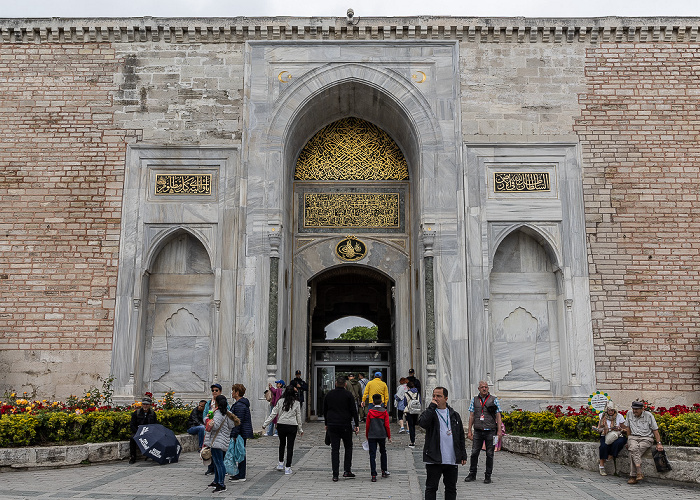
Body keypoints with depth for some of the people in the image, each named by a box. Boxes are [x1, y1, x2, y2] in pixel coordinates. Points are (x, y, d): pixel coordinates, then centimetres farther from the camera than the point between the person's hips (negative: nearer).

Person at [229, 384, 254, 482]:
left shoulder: (239, 405, -19)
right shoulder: (243, 403, 16)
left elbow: (238, 422, -22)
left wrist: (234, 435, -21)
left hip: (241, 433, -11)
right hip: (244, 433, 11)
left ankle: (240, 476, 0)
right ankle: (240, 474, 22)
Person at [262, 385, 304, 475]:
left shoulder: (281, 401, -1)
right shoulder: (296, 403, -2)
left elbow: (274, 413, -1)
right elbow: (298, 417, 4)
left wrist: (265, 424, 5)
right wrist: (300, 429, 14)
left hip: (281, 425, 2)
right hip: (292, 426, -2)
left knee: (282, 444, 22)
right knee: (290, 446, 3)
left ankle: (281, 463, 23)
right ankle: (288, 467, 3)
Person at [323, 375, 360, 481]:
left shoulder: (329, 394, 6)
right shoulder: (348, 395, -4)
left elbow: (325, 410, 12)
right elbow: (353, 411, -6)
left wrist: (326, 424, 22)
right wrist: (357, 425, -2)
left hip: (332, 425, 2)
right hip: (345, 425, -2)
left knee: (334, 449, 4)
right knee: (348, 447, 13)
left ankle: (335, 474, 0)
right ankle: (347, 471, 7)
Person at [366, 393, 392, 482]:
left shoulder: (370, 412, -1)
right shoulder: (384, 412, -1)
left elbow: (367, 425, 3)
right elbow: (387, 425, -1)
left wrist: (367, 436, 15)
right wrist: (389, 436, 10)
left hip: (371, 436, -1)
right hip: (382, 435, 1)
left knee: (372, 455, 0)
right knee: (383, 452, 21)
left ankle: (373, 475, -5)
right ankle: (384, 471, 27)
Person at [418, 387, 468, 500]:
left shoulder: (454, 415, 10)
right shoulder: (430, 412, -1)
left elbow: (461, 436, 15)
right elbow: (422, 422, -24)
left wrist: (463, 455, 11)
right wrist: (432, 406, -18)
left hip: (452, 460, 3)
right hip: (434, 460, -3)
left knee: (451, 488, 12)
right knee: (431, 488, 3)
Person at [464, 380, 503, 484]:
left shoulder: (494, 399, 3)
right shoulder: (474, 400, 9)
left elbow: (498, 416, 2)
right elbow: (471, 416, 10)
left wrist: (499, 431, -4)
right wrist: (469, 431, 6)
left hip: (490, 431, -2)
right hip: (478, 431, 2)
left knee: (489, 454, 3)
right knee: (474, 453, 0)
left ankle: (488, 476, 14)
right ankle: (472, 474, 13)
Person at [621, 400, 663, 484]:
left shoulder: (648, 415, 0)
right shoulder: (629, 414, 9)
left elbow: (655, 430, 2)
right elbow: (628, 427, 17)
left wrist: (659, 443, -4)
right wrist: (629, 440, 14)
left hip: (646, 438, -2)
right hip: (633, 437, 3)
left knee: (633, 452, -30)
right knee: (633, 448, -34)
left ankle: (633, 476, -26)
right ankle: (639, 473, -40)